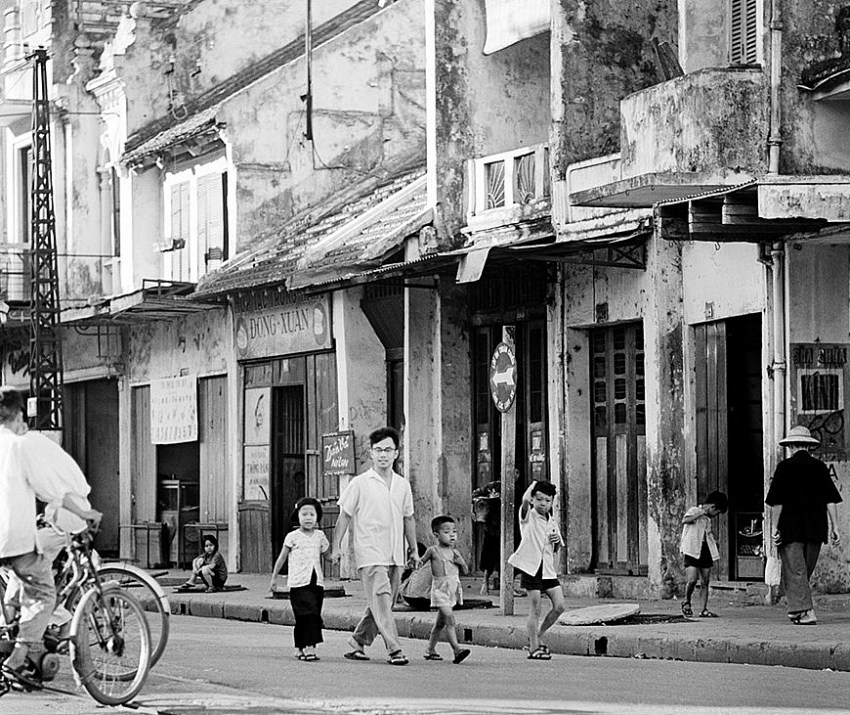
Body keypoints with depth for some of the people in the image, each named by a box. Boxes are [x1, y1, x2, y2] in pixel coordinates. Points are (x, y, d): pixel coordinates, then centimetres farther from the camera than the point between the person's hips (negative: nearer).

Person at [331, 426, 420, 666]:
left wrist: (413, 549, 20)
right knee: (381, 600, -14)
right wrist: (337, 546, -4)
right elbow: (345, 515, 1)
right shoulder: (360, 483, -2)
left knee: (381, 603, 8)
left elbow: (408, 518, 20)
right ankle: (394, 650, -17)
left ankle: (358, 643, 22)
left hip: (395, 556, 5)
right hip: (370, 554, -5)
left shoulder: (402, 485, 12)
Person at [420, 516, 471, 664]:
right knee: (449, 618, -19)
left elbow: (465, 571, 14)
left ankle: (430, 650, 27)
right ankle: (457, 649, -25)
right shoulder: (433, 551, -4)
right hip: (440, 589, -6)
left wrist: (461, 561, -4)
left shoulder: (455, 552, 10)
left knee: (441, 622, 15)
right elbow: (421, 562, 7)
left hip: (453, 589, 6)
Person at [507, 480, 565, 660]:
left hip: (548, 569, 6)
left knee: (559, 606, -2)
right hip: (531, 567, -6)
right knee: (535, 608, -5)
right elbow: (525, 500, -24)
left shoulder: (551, 522, 15)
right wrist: (534, 485, -10)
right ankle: (534, 648, 3)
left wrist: (557, 541, 2)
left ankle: (537, 637, 16)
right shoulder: (528, 517, -2)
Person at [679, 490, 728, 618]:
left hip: (706, 552, 8)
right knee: (692, 580, -17)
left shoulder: (707, 519, 22)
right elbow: (684, 521, -21)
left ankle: (703, 610, 5)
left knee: (705, 582, 3)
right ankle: (686, 602, 7)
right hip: (693, 551, -7)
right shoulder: (694, 511, -1)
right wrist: (701, 513, -18)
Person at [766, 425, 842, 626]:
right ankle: (797, 608, 23)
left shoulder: (785, 467, -6)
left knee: (795, 571, -1)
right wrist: (834, 527, 4)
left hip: (791, 527, -4)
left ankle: (805, 612, -10)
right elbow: (831, 501, 2)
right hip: (815, 528, 4)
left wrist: (774, 527, -5)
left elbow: (777, 502, -9)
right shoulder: (820, 467, 5)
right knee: (805, 571, 16)